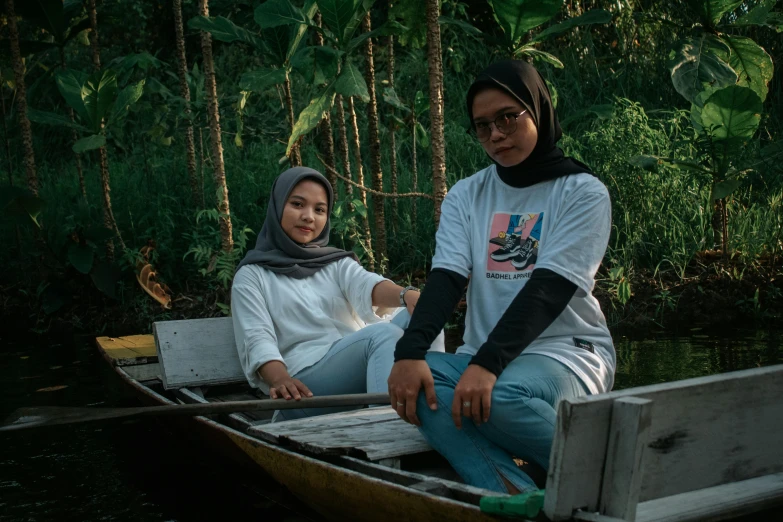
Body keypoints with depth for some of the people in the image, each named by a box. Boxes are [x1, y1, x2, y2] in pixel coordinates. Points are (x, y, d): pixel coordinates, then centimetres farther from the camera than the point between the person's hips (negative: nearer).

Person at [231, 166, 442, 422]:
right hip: (307, 386, -4)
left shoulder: (338, 262, 22)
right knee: (383, 333, -31)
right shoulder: (252, 275, 13)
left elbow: (366, 285, -2)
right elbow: (257, 340, -3)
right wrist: (281, 380, -27)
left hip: (364, 370, 4)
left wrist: (407, 295, -27)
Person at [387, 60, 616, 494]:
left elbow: (548, 291, -15)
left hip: (566, 349, -4)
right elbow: (446, 278, -4)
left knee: (501, 397, -36)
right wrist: (410, 351, -24)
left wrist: (488, 364, -28)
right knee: (414, 379, -27)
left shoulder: (583, 192, -3)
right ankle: (516, 497, -35)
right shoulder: (466, 196, 10)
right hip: (483, 356, 4)